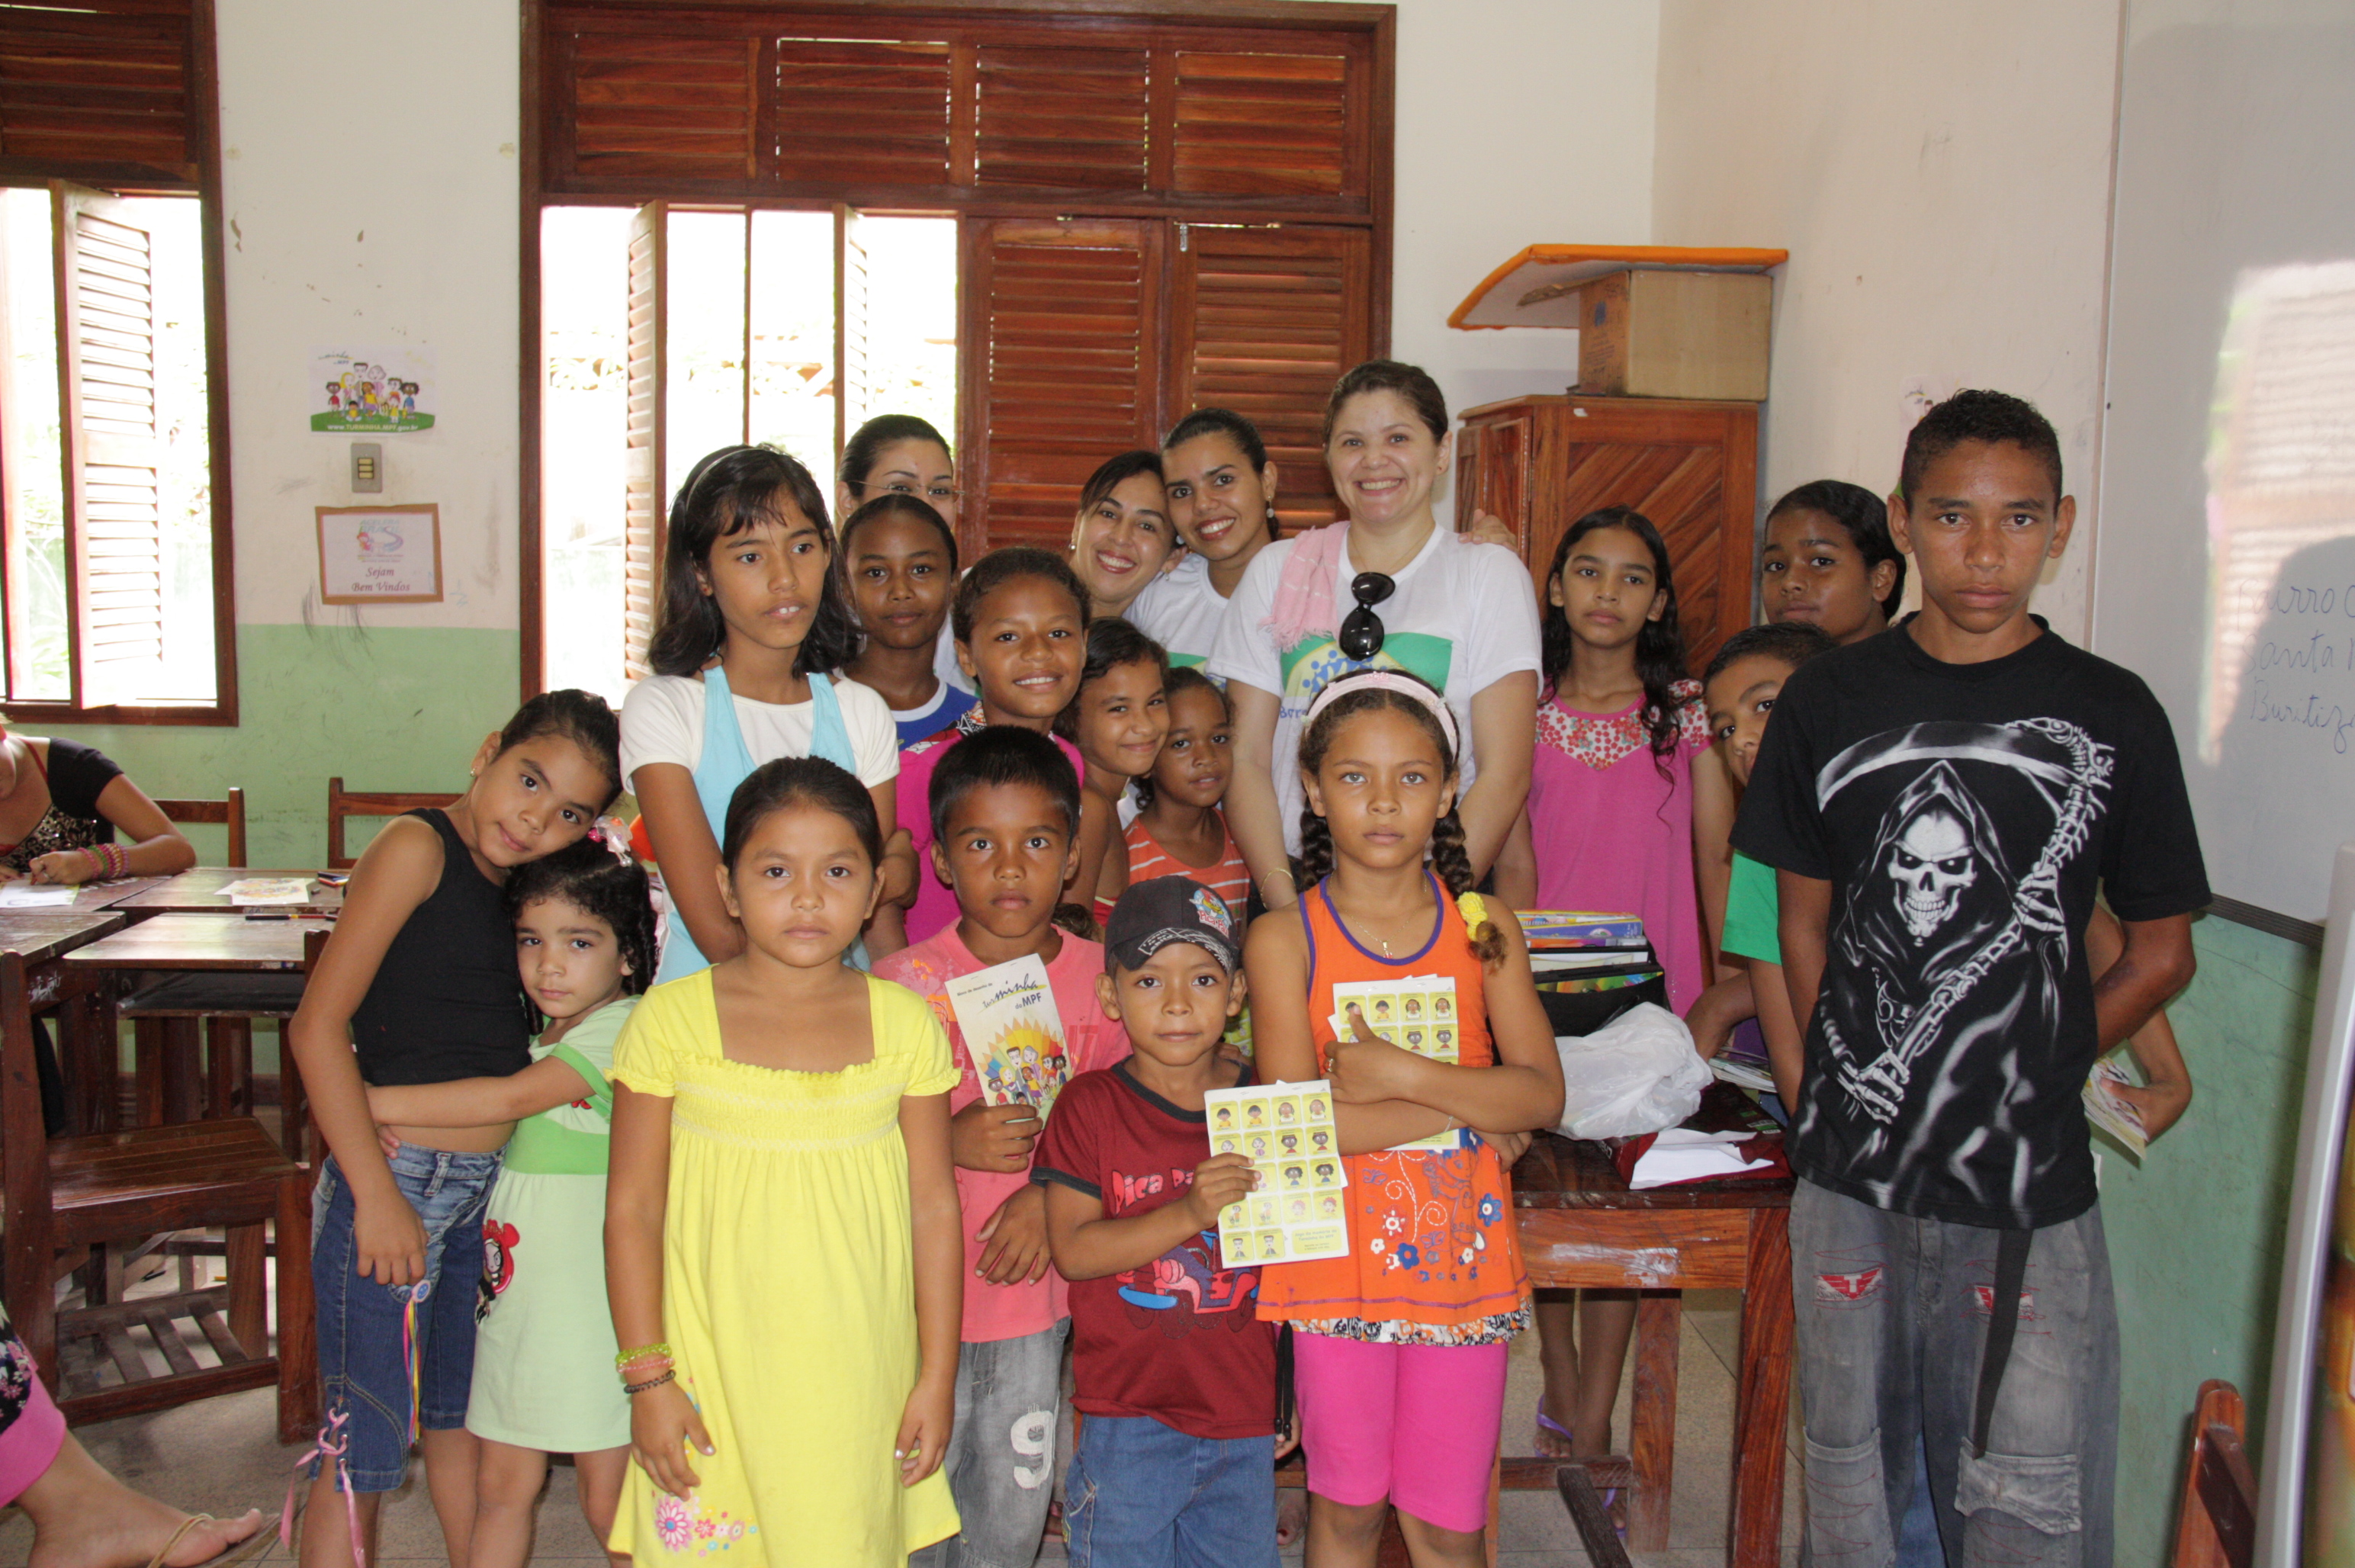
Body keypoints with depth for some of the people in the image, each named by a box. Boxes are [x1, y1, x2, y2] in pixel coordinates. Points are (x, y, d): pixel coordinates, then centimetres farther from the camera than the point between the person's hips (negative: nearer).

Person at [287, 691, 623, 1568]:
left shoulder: (518, 881, 10)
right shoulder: (417, 846, -12)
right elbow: (318, 1024, -18)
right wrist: (376, 1195, -20)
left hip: (488, 1185, 8)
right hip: (396, 1177, -8)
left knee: (462, 1415, 21)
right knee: (364, 1447, 1)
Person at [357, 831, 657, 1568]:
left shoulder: (623, 1025, -15)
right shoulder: (550, 1030, 11)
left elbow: (514, 1098, -24)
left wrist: (374, 1104, -20)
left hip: (592, 1291, -7)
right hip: (518, 1284, 8)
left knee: (608, 1499, 2)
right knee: (501, 1487, 13)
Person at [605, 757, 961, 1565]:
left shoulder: (906, 1025, 0)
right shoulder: (673, 1018, -5)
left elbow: (934, 1206, 4)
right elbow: (632, 1208, -1)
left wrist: (938, 1376, 4)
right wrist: (647, 1377, -3)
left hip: (861, 1380, 1)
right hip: (712, 1374, -1)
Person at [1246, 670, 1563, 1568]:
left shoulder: (1485, 928, 1)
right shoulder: (1285, 938, -7)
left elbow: (1542, 1095, -7)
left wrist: (1404, 1075, -19)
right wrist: (1469, 1109, -14)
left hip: (1463, 1254, 2)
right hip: (1340, 1255, -1)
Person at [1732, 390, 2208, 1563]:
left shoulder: (2109, 716, -2)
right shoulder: (1831, 701, 2)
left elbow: (2160, 955, 6)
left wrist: (2031, 1069, 1)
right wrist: (1842, 1089, 2)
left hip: (2030, 1182, -1)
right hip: (1851, 1170, 2)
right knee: (1849, 1473, 16)